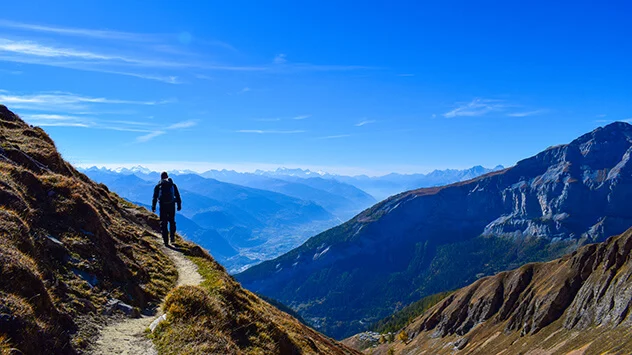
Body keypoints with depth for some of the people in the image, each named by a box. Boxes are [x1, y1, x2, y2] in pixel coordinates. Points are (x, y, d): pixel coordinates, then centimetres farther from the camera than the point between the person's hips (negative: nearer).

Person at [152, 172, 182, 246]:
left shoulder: (158, 186, 3)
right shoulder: (173, 185, 5)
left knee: (163, 223, 5)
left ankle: (166, 241, 2)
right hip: (171, 206, 1)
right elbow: (177, 196, 5)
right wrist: (179, 205, 10)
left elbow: (155, 197, 3)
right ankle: (172, 238, 15)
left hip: (163, 206, -1)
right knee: (172, 222, 18)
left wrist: (153, 207, 7)